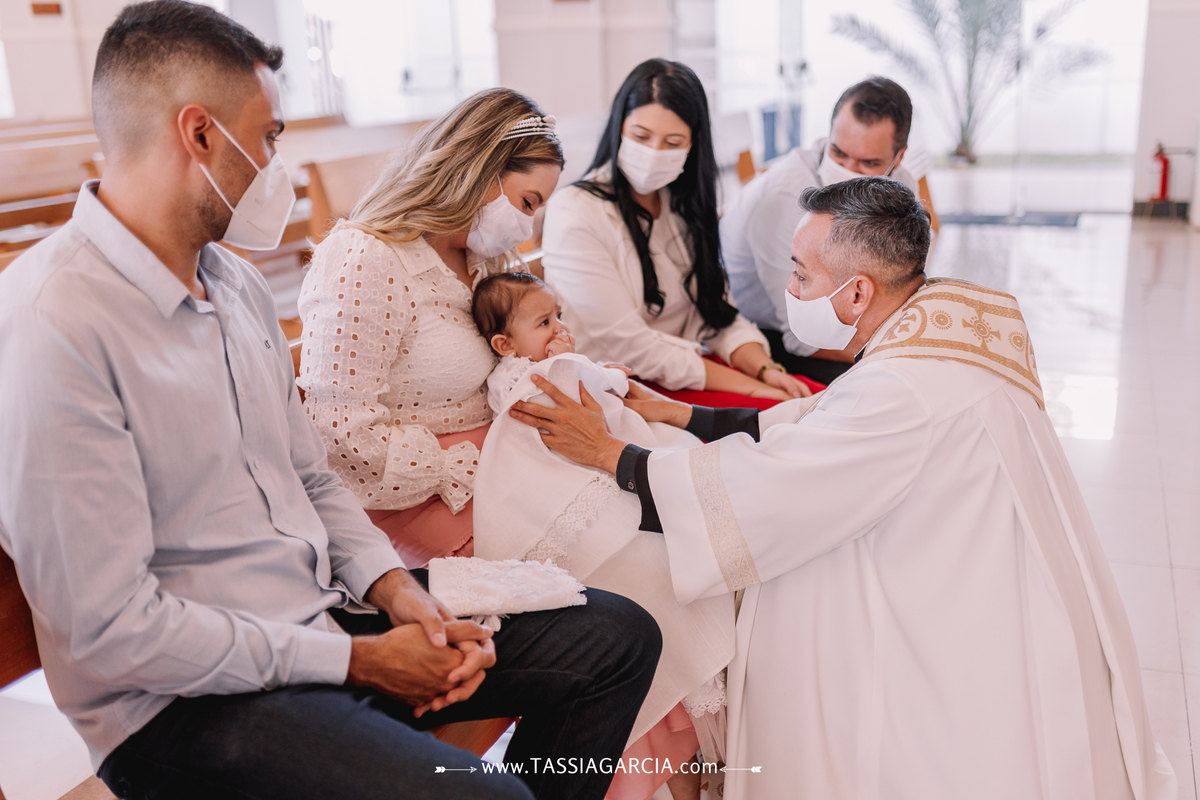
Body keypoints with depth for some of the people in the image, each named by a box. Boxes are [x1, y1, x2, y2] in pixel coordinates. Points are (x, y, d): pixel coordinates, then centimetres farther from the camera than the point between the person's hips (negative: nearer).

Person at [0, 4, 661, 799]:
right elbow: (111, 632, -20)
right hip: (185, 701, -7)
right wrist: (357, 660, -15)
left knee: (617, 636, 3)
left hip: (324, 614, 8)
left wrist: (402, 595, -4)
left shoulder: (238, 284, 9)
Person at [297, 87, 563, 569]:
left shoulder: (485, 259, 13)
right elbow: (342, 433, -22)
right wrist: (470, 470, -18)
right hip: (416, 497, -8)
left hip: (489, 467, 9)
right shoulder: (363, 263, -18)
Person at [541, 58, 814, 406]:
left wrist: (765, 369, -12)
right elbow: (628, 345, -18)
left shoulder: (683, 207, 10)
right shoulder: (573, 214, -14)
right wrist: (750, 386, -19)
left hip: (689, 370, 7)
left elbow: (717, 313, 9)